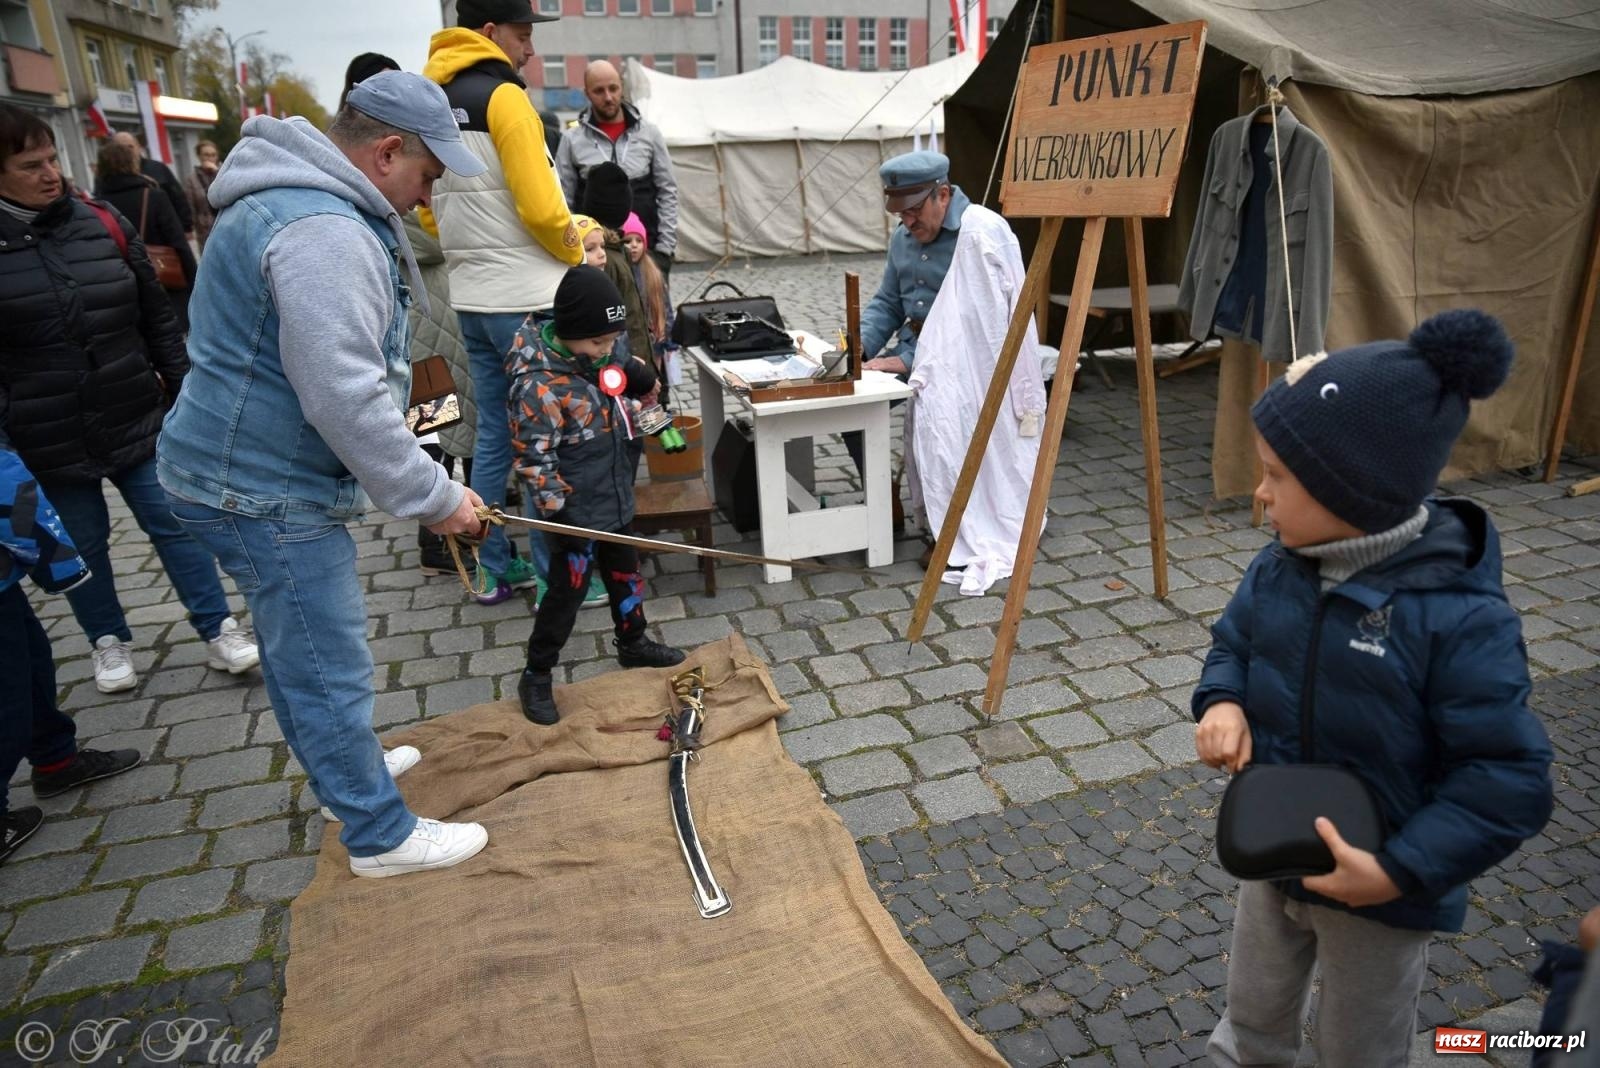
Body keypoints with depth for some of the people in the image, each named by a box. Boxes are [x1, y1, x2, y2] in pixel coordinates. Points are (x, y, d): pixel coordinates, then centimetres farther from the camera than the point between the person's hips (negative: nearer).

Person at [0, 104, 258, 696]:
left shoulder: (103, 225, 0)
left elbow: (158, 318, 7)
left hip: (135, 417, 2)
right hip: (48, 440, -1)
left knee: (176, 525, 6)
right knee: (83, 546, 12)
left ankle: (219, 631, 16)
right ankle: (109, 641, 32)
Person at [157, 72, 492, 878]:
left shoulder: (294, 199, 13)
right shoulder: (324, 231, -24)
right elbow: (344, 397, -29)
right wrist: (433, 497, -20)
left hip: (252, 470, 11)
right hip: (263, 492, -11)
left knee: (302, 651, 24)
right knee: (330, 672, 1)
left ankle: (343, 768, 44)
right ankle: (381, 835, 16)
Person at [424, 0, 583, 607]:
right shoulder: (502, 96, -11)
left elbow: (432, 214, 18)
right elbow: (541, 208, -16)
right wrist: (578, 255, 0)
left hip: (471, 298, 8)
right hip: (526, 298, -8)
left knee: (494, 433, 14)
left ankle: (494, 570, 22)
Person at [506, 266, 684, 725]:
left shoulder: (591, 357, 1)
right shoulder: (538, 385, -25)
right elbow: (533, 459, -23)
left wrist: (640, 376, 3)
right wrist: (558, 513, -23)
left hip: (615, 500, 8)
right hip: (576, 512, -8)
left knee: (626, 575, 22)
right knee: (566, 592, 4)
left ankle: (632, 644, 43)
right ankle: (536, 676, 21)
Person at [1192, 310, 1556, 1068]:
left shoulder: (1459, 618, -30)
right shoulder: (1278, 568, -12)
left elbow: (1509, 780, -25)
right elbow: (1234, 641, 6)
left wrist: (1401, 869, -28)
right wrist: (1222, 701, -16)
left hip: (1379, 890, -5)